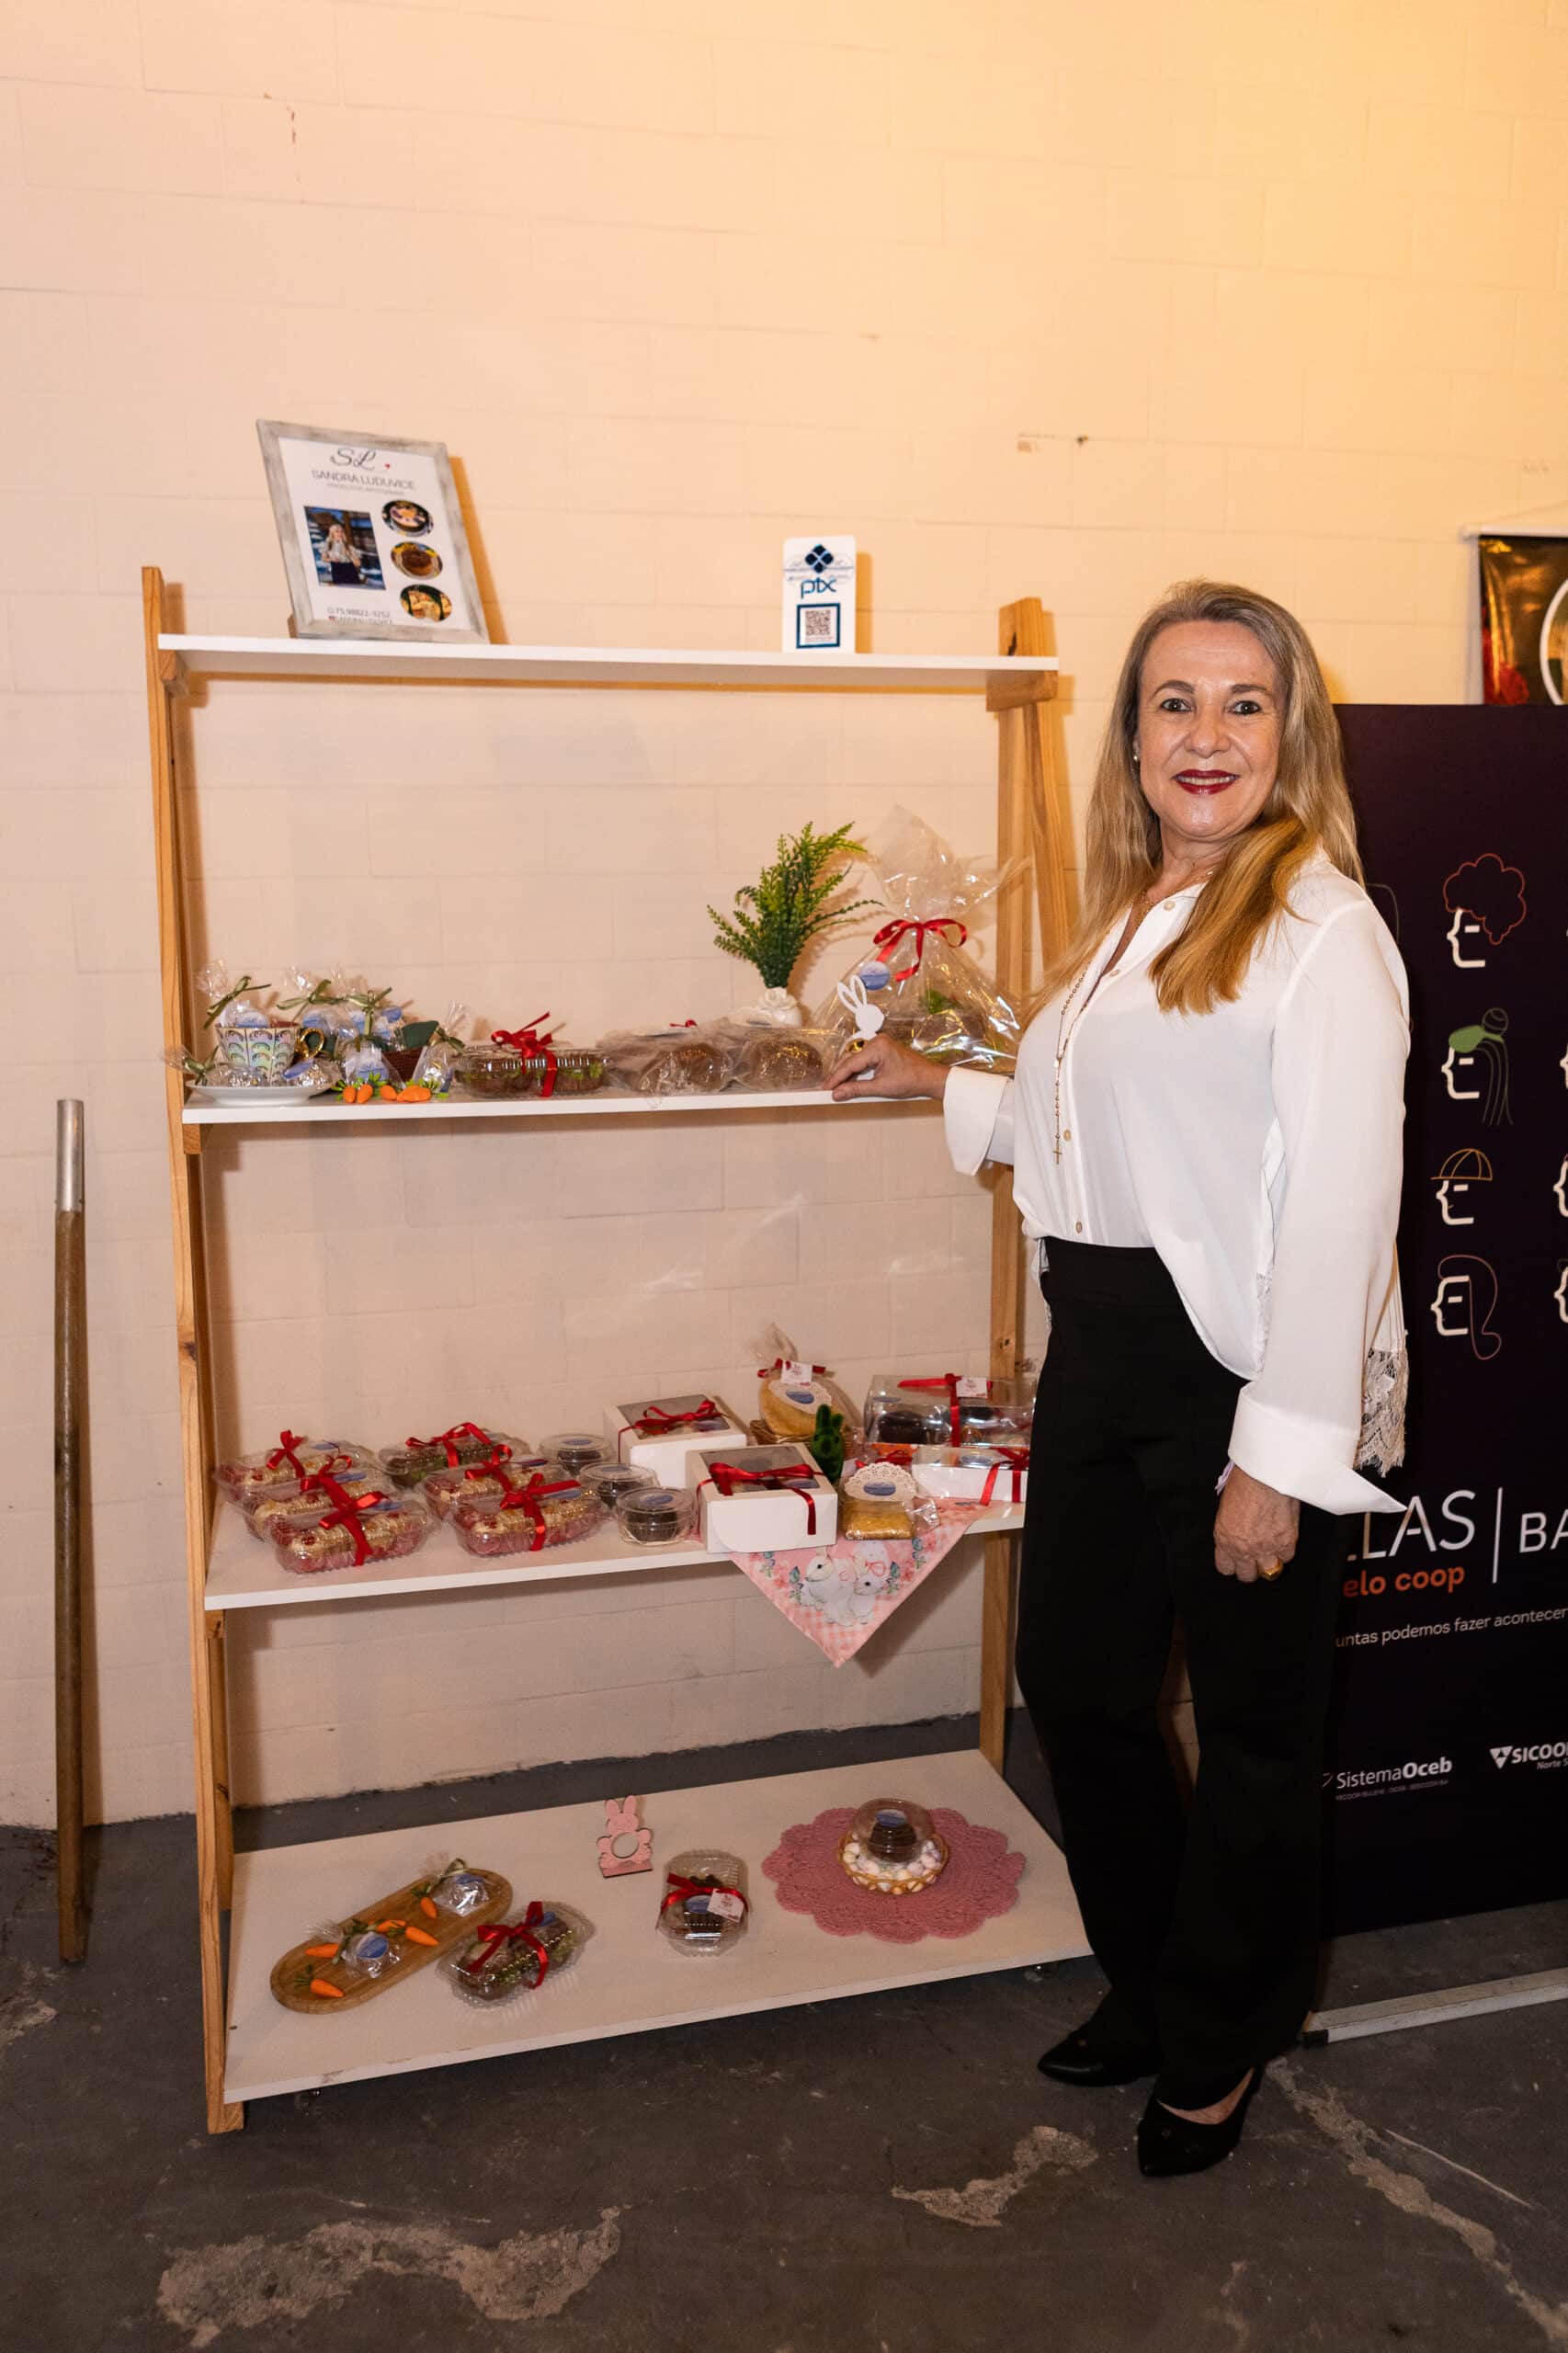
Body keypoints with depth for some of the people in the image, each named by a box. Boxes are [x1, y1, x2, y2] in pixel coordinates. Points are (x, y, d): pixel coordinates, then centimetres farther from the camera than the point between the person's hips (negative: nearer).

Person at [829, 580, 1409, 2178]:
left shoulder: (1321, 929, -12)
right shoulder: (1126, 921, 14)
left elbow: (1339, 1203, -18)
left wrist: (1286, 1453, -20)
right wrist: (943, 1091, 24)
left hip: (1245, 1372, -8)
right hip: (1105, 1355, 8)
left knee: (1253, 1723, 11)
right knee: (1076, 1683, 17)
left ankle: (1222, 2043, 36)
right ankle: (1148, 1987, 43)